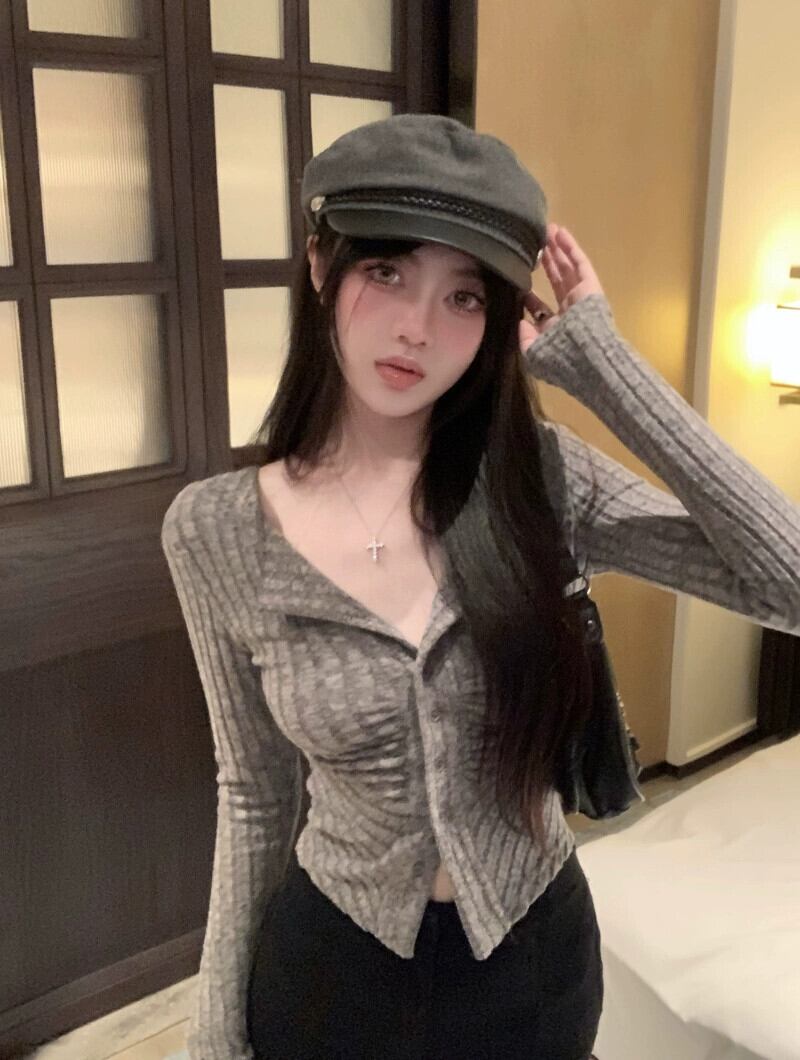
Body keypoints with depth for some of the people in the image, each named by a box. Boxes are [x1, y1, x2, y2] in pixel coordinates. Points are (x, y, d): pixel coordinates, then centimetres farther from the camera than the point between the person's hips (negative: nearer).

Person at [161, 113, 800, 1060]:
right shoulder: (215, 530, -15)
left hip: (536, 953, 1)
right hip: (331, 965, 0)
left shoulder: (536, 478, -15)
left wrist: (596, 359, -24)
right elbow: (254, 795, -4)